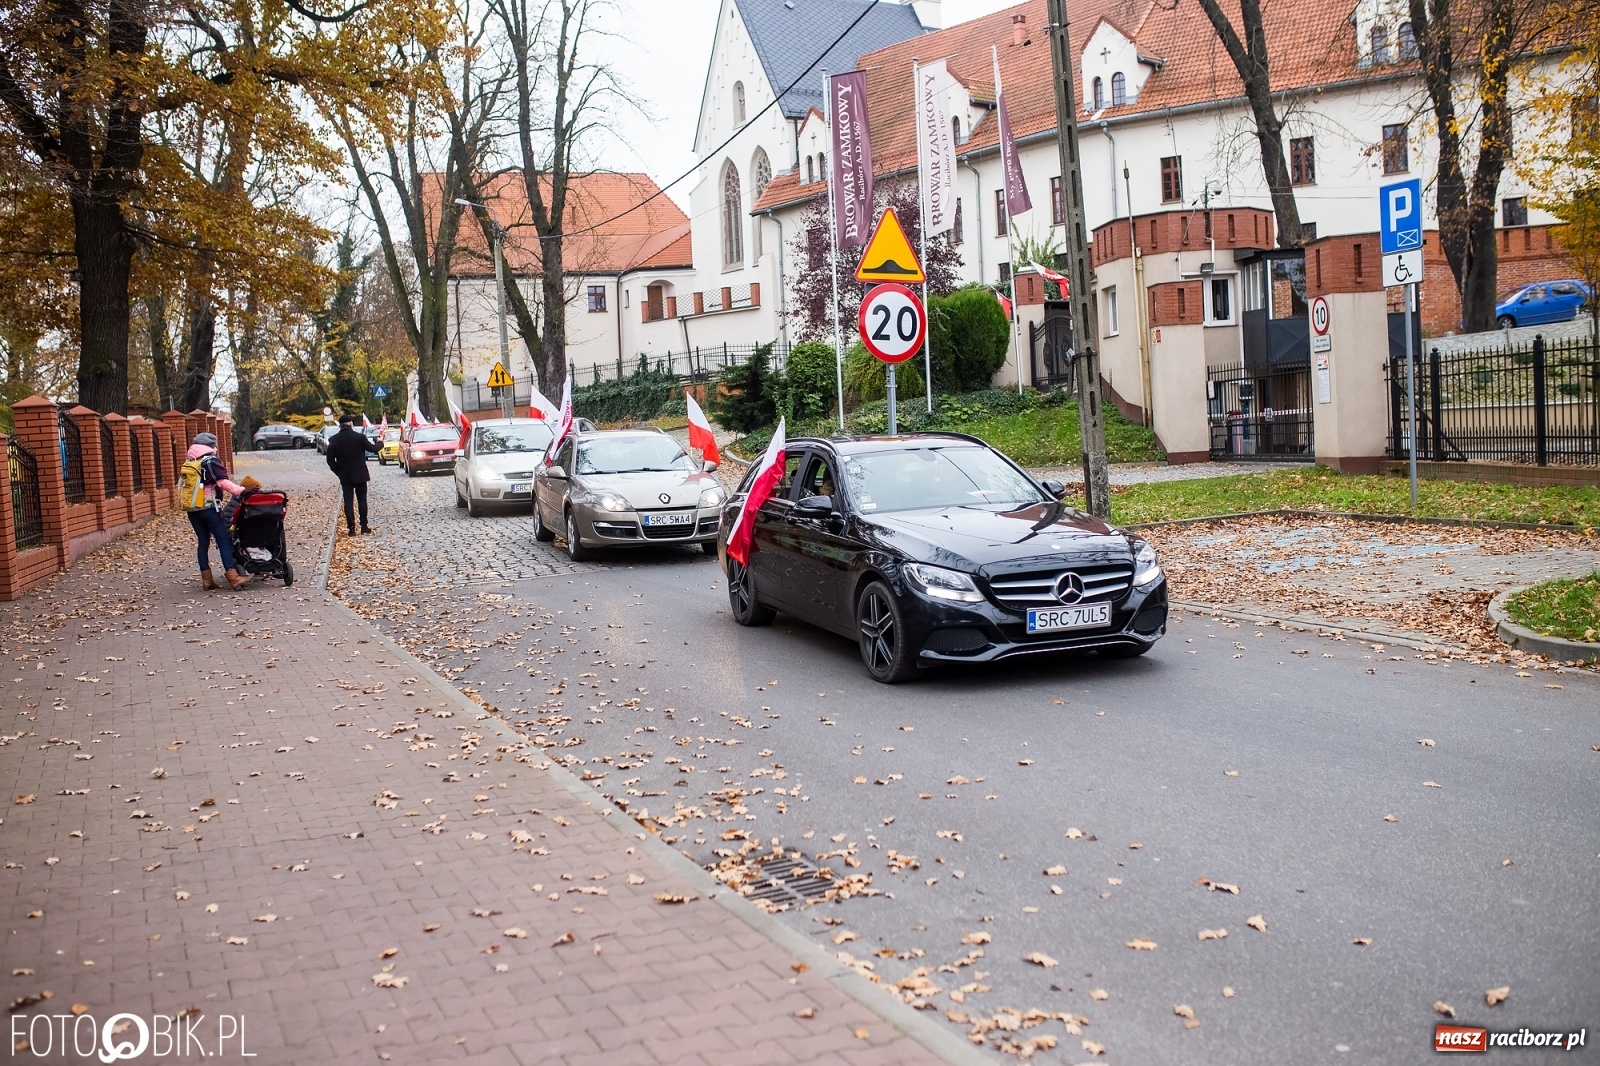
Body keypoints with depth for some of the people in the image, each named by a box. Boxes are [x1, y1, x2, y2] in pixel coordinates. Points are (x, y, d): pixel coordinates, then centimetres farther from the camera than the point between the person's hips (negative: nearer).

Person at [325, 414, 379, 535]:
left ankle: (351, 528, -1)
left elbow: (330, 460, -3)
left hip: (344, 476, 1)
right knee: (362, 500, 10)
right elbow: (372, 448, 2)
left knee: (348, 501, 4)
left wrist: (338, 472, 9)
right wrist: (380, 444, 23)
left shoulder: (334, 440, -6)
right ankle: (364, 526, 11)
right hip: (360, 474, -1)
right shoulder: (360, 437, -11)